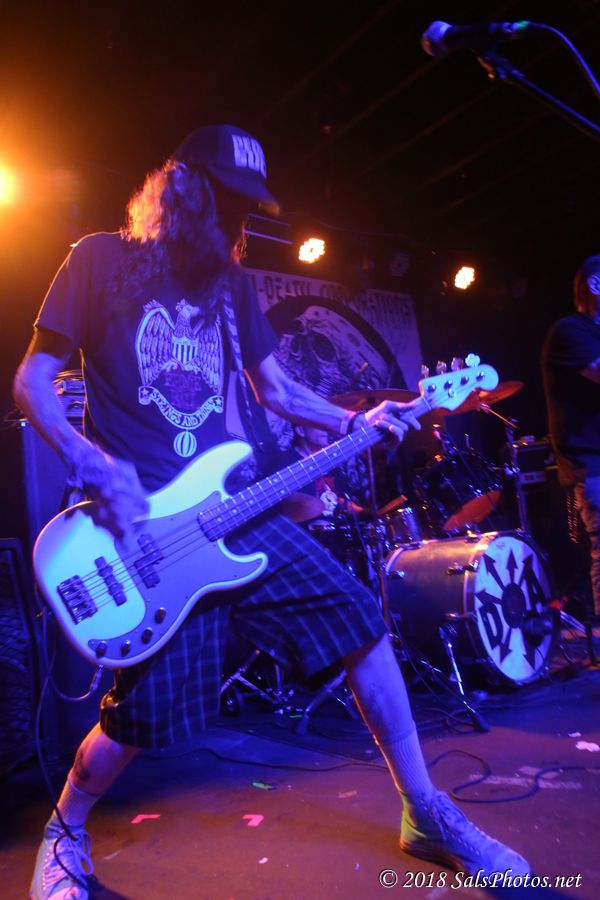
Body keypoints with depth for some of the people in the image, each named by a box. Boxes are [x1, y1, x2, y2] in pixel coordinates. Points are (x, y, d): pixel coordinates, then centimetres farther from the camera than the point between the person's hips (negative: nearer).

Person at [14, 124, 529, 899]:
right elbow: (32, 382, -2)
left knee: (358, 620, -2)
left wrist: (355, 421, 3)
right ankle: (64, 835, 31)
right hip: (144, 522, -5)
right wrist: (91, 464, -19)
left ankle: (426, 815, 17)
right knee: (145, 713, -4)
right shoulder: (101, 260, 0)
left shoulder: (229, 282, 15)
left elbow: (274, 389, 18)